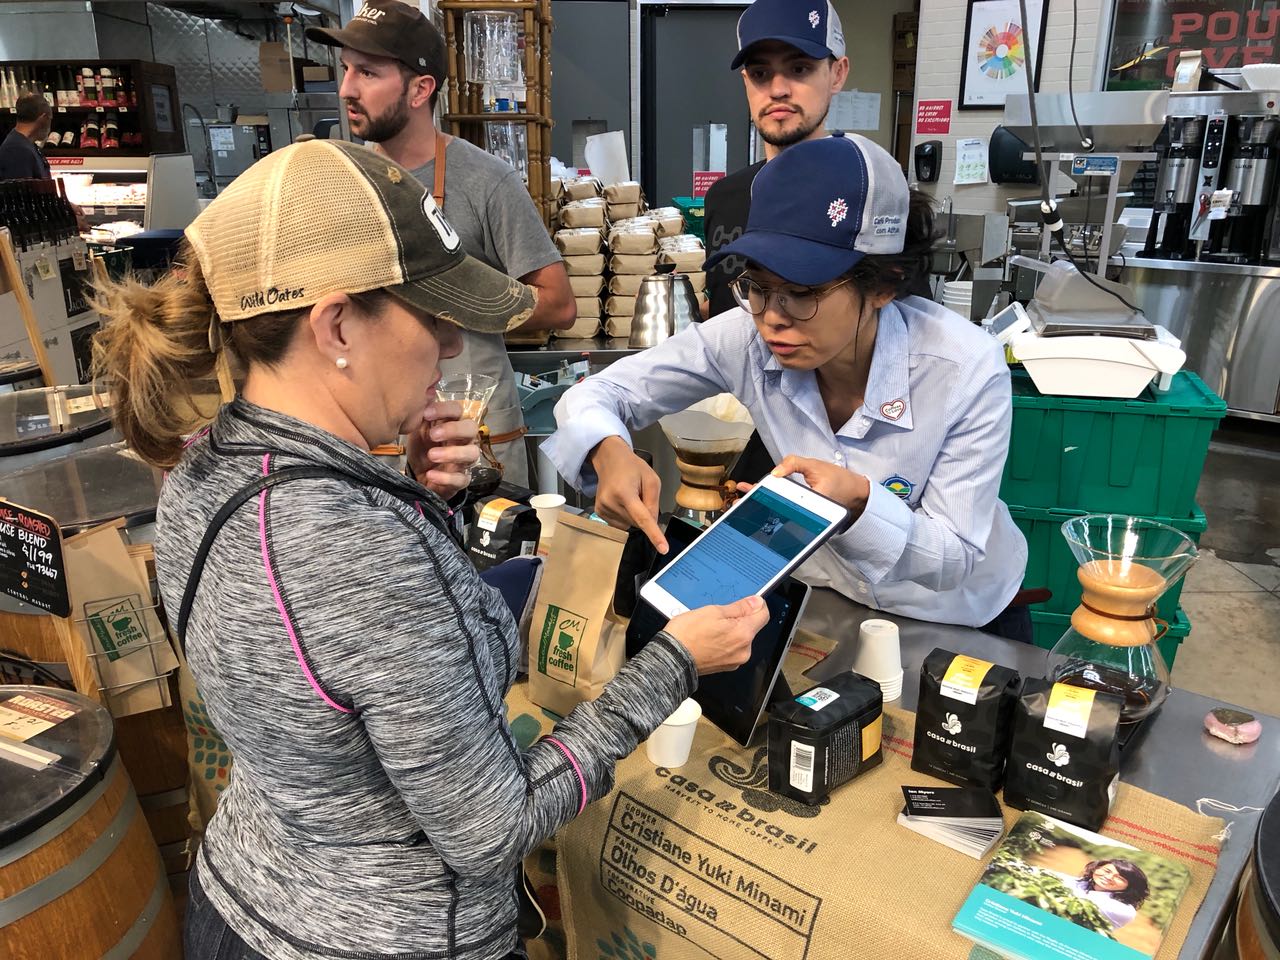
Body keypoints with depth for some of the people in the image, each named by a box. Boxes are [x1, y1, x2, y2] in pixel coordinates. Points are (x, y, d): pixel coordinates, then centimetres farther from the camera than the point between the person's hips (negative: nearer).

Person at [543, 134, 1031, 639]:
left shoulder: (967, 368, -26)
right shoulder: (749, 335, -20)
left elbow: (955, 558, -20)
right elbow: (597, 392, -13)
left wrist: (859, 500, -40)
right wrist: (610, 453, -36)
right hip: (823, 602, 2)